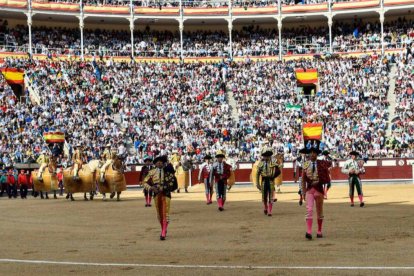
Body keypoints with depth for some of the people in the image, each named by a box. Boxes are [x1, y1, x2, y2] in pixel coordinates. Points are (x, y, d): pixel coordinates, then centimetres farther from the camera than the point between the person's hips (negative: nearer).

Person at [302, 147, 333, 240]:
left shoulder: (321, 163, -2)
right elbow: (303, 179, 4)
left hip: (319, 188, 0)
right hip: (309, 189, 0)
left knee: (319, 210, 9)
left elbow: (330, 163, 13)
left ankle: (319, 231, 20)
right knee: (309, 209, -13)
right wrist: (303, 191, 0)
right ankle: (309, 232, -21)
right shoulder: (306, 165, 2)